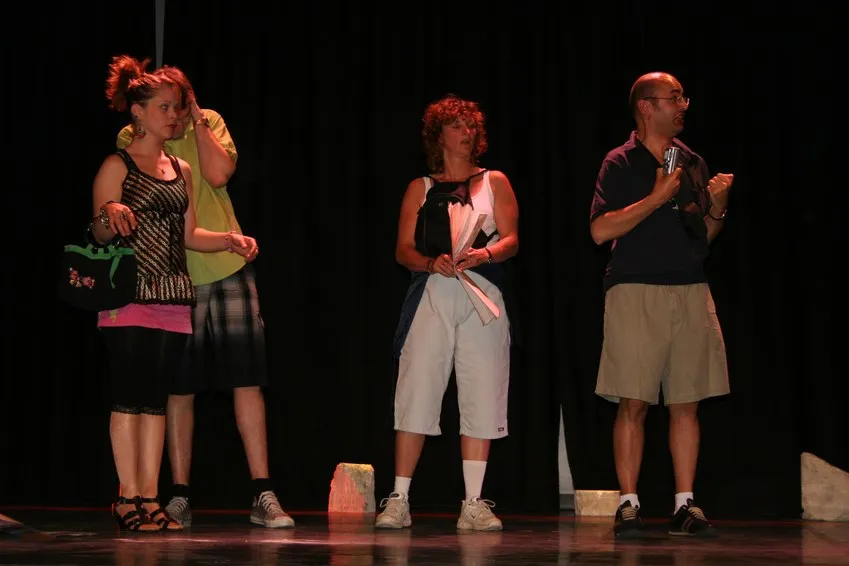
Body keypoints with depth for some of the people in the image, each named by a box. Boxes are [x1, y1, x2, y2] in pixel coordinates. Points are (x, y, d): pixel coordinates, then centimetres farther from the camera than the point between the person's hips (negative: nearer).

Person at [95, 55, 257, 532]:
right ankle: (129, 496, -1)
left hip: (174, 299, 6)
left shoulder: (181, 170, 17)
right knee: (130, 395, -5)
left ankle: (150, 497, 6)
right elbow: (99, 234, -4)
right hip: (130, 297, -6)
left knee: (156, 398, 5)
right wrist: (110, 215, -26)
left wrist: (228, 240, 4)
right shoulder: (117, 166, -1)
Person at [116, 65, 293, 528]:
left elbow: (218, 174, -16)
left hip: (227, 268, 0)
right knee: (179, 389, 4)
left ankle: (263, 495, 0)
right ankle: (179, 497, 12)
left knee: (247, 380, -3)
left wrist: (197, 121, -13)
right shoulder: (131, 140, -2)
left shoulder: (209, 124, 0)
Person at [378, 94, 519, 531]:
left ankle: (473, 504, -2)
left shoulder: (495, 182, 16)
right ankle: (399, 500, -4)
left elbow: (511, 240, 6)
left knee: (481, 397, -5)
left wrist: (484, 254, -15)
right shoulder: (420, 188, 16)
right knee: (416, 392, -7)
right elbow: (404, 249, 8)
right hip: (432, 293, 0)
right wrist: (432, 262, -13)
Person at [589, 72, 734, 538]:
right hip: (637, 290, -4)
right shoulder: (621, 163, 1)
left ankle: (685, 506, 8)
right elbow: (600, 230, -10)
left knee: (686, 403, 3)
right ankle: (628, 505, 0)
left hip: (691, 292, 5)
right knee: (633, 403, -5)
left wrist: (717, 207, 2)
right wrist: (656, 198, -13)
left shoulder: (693, 163, 16)